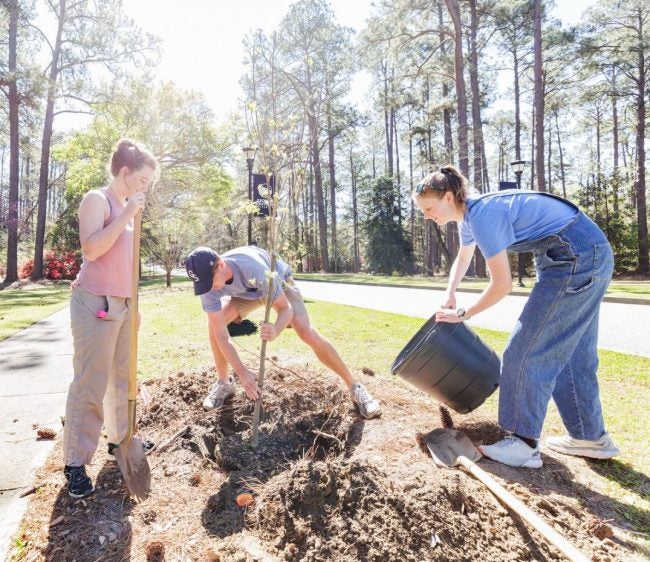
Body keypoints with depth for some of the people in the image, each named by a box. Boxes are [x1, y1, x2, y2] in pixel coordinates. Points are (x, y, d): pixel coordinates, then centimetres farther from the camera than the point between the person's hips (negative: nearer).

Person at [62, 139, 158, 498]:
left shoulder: (125, 207, 15)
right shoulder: (97, 199, -9)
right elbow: (91, 250, -23)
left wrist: (132, 305, 22)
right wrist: (126, 216, -23)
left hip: (121, 304, 9)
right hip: (95, 304, -8)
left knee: (123, 376, 15)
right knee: (90, 384, -4)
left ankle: (120, 437, 30)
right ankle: (75, 463, 7)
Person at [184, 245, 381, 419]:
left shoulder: (254, 268, -45)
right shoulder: (208, 284, -32)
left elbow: (285, 309, -36)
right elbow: (221, 335, -31)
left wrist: (276, 330, -59)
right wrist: (242, 372, -40)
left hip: (279, 282, -4)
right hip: (246, 292, 4)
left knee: (307, 332, -20)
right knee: (214, 324, -16)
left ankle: (354, 387, -8)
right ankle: (223, 383, 5)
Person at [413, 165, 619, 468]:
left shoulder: (482, 214, -20)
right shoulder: (469, 214, 10)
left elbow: (502, 284, -18)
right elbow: (463, 258, 30)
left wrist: (462, 314, -5)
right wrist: (449, 295, 17)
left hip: (576, 258, -10)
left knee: (527, 352, -6)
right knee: (571, 352, 16)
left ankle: (524, 444, 3)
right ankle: (591, 437, 27)